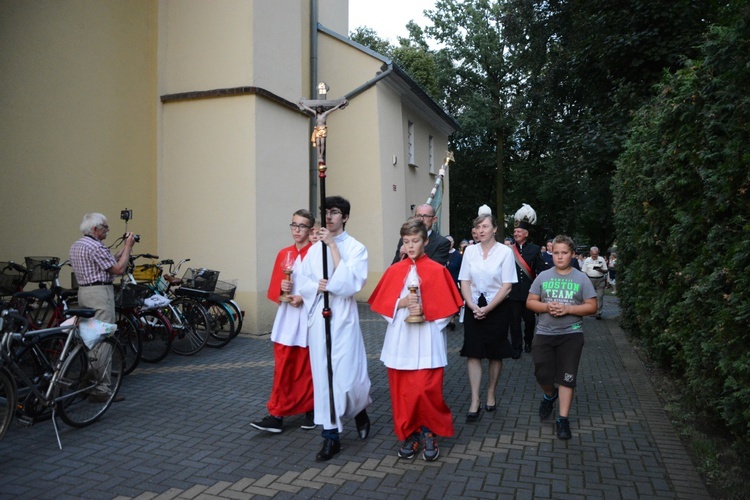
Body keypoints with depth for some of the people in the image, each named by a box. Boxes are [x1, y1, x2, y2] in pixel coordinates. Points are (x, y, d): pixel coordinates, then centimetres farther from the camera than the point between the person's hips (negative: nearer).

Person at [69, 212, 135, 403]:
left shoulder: (76, 246, 16)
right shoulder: (96, 247, -16)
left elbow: (110, 262, 15)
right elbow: (119, 269, -13)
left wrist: (124, 248, 13)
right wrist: (128, 246, -5)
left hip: (84, 292, 11)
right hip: (99, 293, -11)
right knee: (103, 342, -8)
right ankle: (101, 389, -5)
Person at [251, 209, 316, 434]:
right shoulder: (283, 254, 9)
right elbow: (274, 289, 10)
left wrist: (304, 297, -19)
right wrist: (282, 289, -11)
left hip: (308, 316, -4)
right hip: (286, 316, 4)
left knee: (307, 368, 7)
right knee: (282, 368, 4)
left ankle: (310, 410, 24)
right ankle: (276, 415, 9)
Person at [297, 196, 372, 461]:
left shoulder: (356, 248, -3)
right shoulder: (314, 249, 10)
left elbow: (351, 283, -17)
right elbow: (302, 282, 8)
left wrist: (333, 246, -16)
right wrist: (317, 286, -14)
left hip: (344, 317, -3)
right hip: (319, 317, 4)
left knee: (348, 377, -4)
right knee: (323, 375, 4)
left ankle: (360, 410, 31)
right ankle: (331, 436, 15)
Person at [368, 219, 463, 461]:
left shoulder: (437, 270, -1)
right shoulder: (394, 271, 7)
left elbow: (447, 308, -2)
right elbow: (382, 305, 6)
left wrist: (425, 310, -17)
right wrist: (401, 303, -11)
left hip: (426, 341, -3)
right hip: (400, 340, 3)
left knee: (426, 390, -6)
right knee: (401, 391, 6)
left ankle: (429, 434, 16)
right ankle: (410, 434, 21)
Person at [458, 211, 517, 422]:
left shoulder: (505, 252, -6)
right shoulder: (470, 251, 2)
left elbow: (507, 286, -9)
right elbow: (465, 283, 2)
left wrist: (488, 309, -14)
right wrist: (473, 306, -12)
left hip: (497, 308, -2)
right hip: (474, 307, 2)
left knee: (495, 353, 9)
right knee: (473, 353, -3)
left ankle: (491, 395, 26)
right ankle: (475, 401, 2)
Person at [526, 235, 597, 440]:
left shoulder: (581, 278, 1)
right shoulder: (543, 276, 5)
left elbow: (592, 307, -2)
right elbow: (530, 302, 6)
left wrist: (568, 309, -16)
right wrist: (546, 307, -14)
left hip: (571, 334, -2)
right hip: (545, 333, 2)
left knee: (566, 377, -1)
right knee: (542, 375, 3)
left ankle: (563, 419, 8)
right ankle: (550, 395, 36)